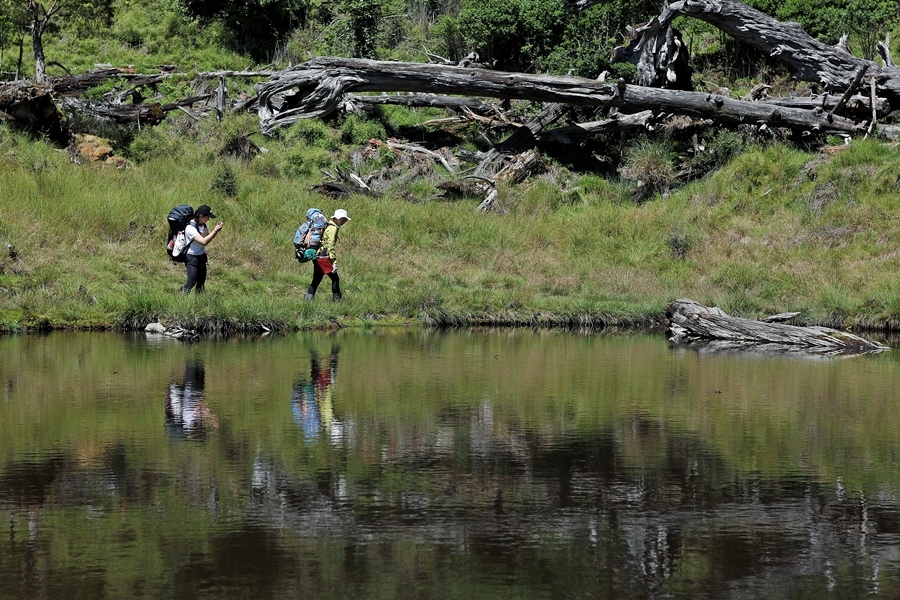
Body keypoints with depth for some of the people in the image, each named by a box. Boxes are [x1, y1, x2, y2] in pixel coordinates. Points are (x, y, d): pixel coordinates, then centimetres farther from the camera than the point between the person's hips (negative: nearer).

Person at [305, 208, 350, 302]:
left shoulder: (328, 225, 17)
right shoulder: (333, 228, -12)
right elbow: (330, 246, -18)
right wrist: (334, 261, -18)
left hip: (317, 257, 9)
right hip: (324, 257, -9)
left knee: (316, 280, 11)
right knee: (335, 278, -2)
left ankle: (307, 299, 8)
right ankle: (337, 299, 1)